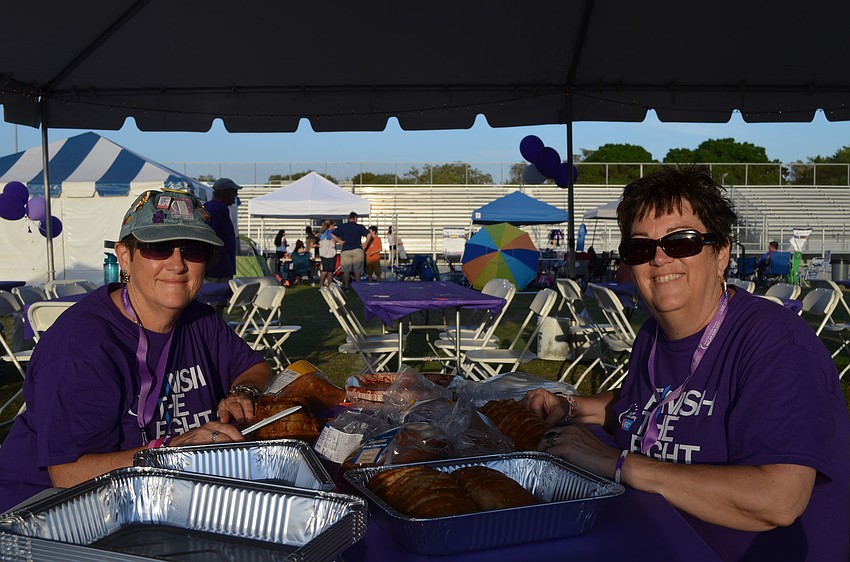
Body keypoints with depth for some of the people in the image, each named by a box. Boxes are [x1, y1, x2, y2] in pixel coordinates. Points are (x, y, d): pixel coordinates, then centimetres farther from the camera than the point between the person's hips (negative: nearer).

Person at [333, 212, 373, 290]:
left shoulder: (342, 227, 6)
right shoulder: (360, 227, 2)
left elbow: (333, 234, 1)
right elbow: (369, 234, -9)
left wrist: (340, 241, 6)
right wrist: (365, 243, 1)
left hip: (346, 251, 1)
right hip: (357, 250, -1)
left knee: (346, 270, 7)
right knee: (357, 270, 8)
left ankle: (346, 287, 7)